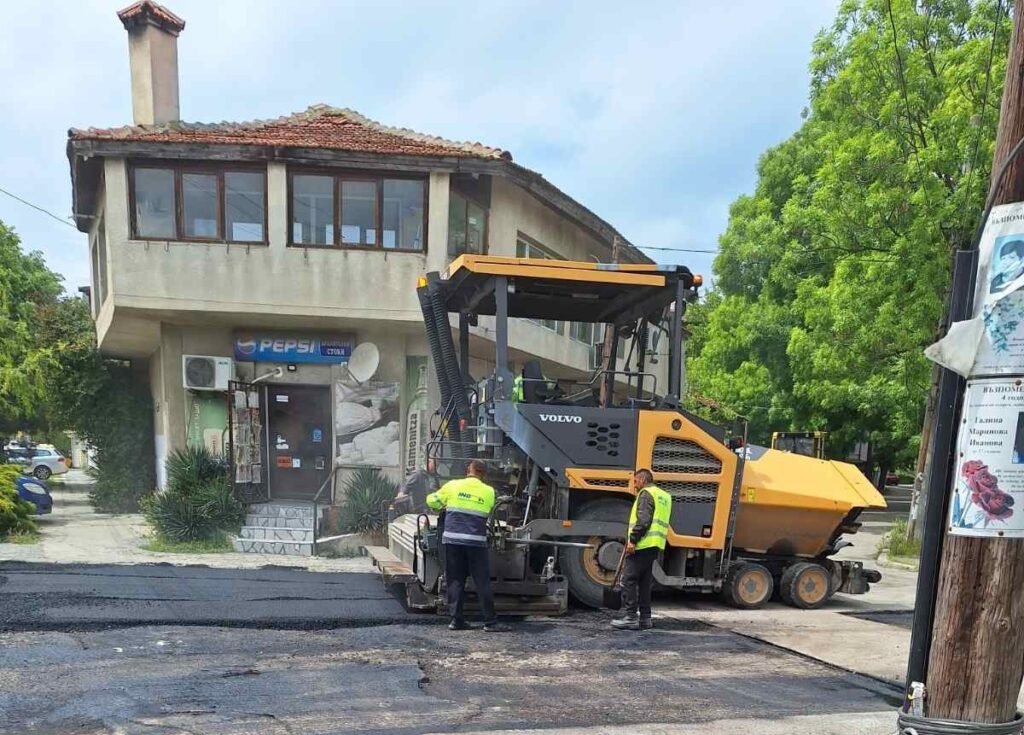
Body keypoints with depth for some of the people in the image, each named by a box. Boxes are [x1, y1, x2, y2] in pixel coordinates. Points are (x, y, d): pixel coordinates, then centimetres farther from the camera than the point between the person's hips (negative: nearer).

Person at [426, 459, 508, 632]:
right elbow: (487, 514, 11)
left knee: (455, 580, 10)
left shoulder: (453, 485, 5)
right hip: (476, 541, -1)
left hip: (453, 539, 1)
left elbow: (432, 501, 12)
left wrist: (443, 506, 32)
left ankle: (456, 620, 9)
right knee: (482, 582, 4)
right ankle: (490, 622, 5)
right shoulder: (489, 492, 5)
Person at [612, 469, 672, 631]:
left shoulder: (646, 493, -6)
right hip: (655, 546, 9)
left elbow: (643, 520, -18)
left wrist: (633, 540, -19)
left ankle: (631, 617, -7)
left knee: (629, 580, -5)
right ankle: (645, 618, 15)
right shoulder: (664, 496, 22)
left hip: (642, 544, -9)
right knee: (645, 582, 14)